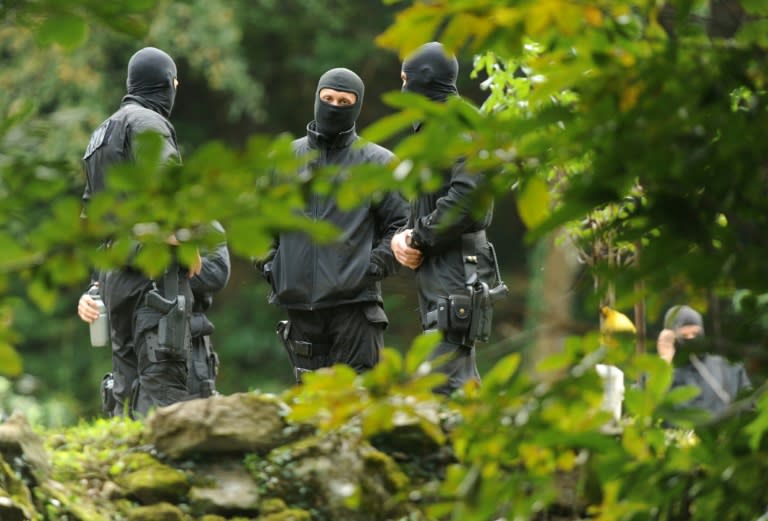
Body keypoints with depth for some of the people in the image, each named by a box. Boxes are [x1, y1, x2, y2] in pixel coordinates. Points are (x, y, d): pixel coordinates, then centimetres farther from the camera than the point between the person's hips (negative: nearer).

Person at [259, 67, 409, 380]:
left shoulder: (378, 163, 5)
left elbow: (402, 224, 6)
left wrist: (377, 264, -8)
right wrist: (266, 261, 7)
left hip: (356, 299, -3)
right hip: (299, 301, 3)